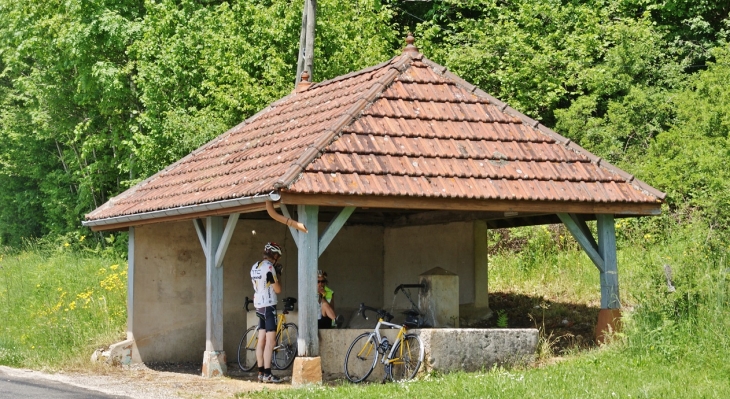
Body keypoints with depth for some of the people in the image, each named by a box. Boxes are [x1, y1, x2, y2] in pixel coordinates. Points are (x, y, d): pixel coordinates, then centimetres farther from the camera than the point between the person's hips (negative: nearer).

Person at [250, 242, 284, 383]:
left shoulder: (255, 267, 13)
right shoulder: (269, 267, -14)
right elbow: (277, 289, -13)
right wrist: (278, 275, 2)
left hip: (259, 306, 9)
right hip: (268, 306, -9)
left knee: (261, 340, 10)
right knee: (270, 341, -9)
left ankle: (261, 372, 11)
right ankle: (267, 374, -13)